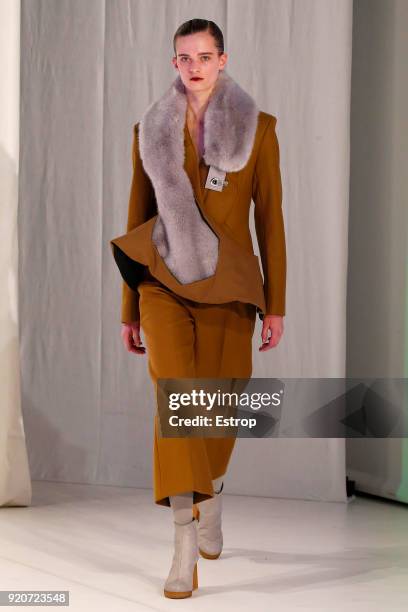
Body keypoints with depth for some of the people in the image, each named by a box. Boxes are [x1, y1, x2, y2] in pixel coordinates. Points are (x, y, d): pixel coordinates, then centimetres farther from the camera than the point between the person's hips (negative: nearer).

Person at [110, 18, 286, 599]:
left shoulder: (258, 128, 1)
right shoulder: (151, 130, 6)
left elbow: (271, 219, 1)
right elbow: (139, 219, 9)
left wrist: (276, 305, -2)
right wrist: (130, 309, 9)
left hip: (227, 286, 0)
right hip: (164, 280, 0)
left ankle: (211, 501, 40)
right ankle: (186, 545, -16)